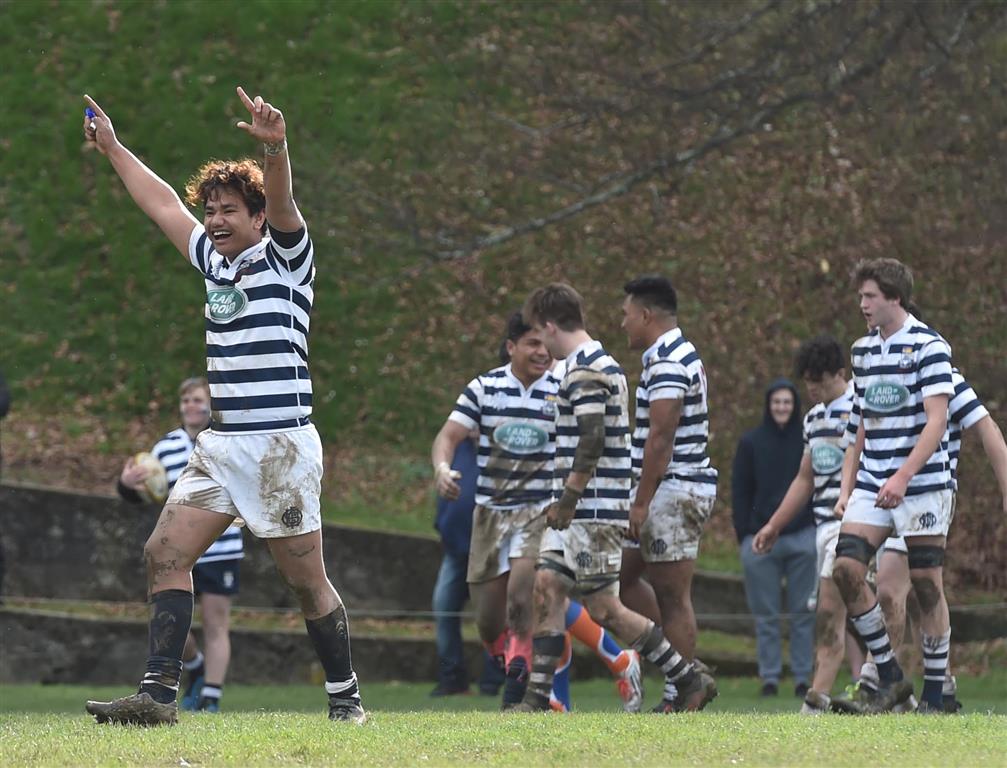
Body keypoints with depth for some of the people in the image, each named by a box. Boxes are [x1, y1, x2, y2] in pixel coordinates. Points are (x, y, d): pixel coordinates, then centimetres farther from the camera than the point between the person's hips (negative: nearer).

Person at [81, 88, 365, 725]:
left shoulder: (286, 257, -1)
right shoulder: (216, 262, 18)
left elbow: (281, 204, -21)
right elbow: (164, 204, 28)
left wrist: (275, 148, -40)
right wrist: (112, 148, 33)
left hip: (281, 448, -7)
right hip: (219, 447, 7)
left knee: (307, 582, -2)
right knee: (165, 554, -6)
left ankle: (346, 697, 10)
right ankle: (160, 692, -9)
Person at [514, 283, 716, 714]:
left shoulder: (585, 371, -15)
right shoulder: (602, 364, 17)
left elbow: (591, 444, -22)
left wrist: (566, 502, -18)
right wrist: (565, 503, 22)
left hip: (594, 511, -10)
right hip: (581, 512, 10)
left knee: (602, 607, -7)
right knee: (548, 587, 7)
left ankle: (688, 681, -3)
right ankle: (537, 699, 6)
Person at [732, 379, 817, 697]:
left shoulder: (809, 441, 4)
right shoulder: (750, 443, 5)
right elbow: (740, 491, 5)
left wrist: (820, 529, 0)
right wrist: (743, 535, -2)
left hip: (802, 537, 0)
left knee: (803, 612, 2)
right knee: (765, 614, 2)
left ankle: (803, 676, 6)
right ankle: (769, 677, 6)